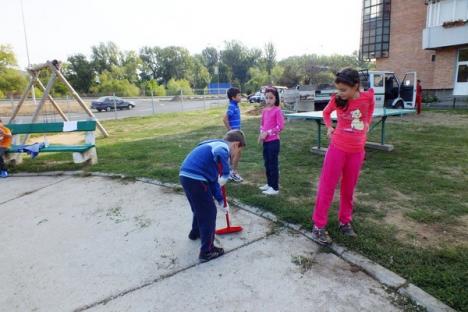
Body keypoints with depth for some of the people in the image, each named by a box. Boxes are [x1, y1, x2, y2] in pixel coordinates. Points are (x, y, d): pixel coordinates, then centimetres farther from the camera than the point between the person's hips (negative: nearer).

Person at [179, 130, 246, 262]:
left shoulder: (216, 145, 23)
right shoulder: (223, 147, -5)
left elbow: (213, 179, 24)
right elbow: (220, 155, -34)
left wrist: (220, 202, 25)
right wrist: (225, 175, -18)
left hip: (186, 176, 10)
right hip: (195, 179, -10)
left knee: (200, 207, 31)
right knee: (209, 212, 5)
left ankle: (196, 232, 55)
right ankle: (207, 251, 15)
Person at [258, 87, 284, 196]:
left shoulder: (277, 110, -11)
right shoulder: (264, 110, 10)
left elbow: (280, 126, -16)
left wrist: (267, 133, -16)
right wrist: (261, 133, 0)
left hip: (273, 141, -7)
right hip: (266, 141, 7)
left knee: (273, 164, -2)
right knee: (267, 164, 16)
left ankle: (275, 188, 7)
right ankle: (269, 184, 30)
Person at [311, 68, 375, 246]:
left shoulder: (368, 97, -8)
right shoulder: (337, 100, -9)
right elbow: (326, 113, 11)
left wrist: (366, 124, 6)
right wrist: (329, 127, -2)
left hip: (357, 151, 2)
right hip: (337, 148, -1)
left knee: (349, 188, 13)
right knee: (327, 187, 0)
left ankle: (345, 222, 30)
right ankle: (318, 226, 8)